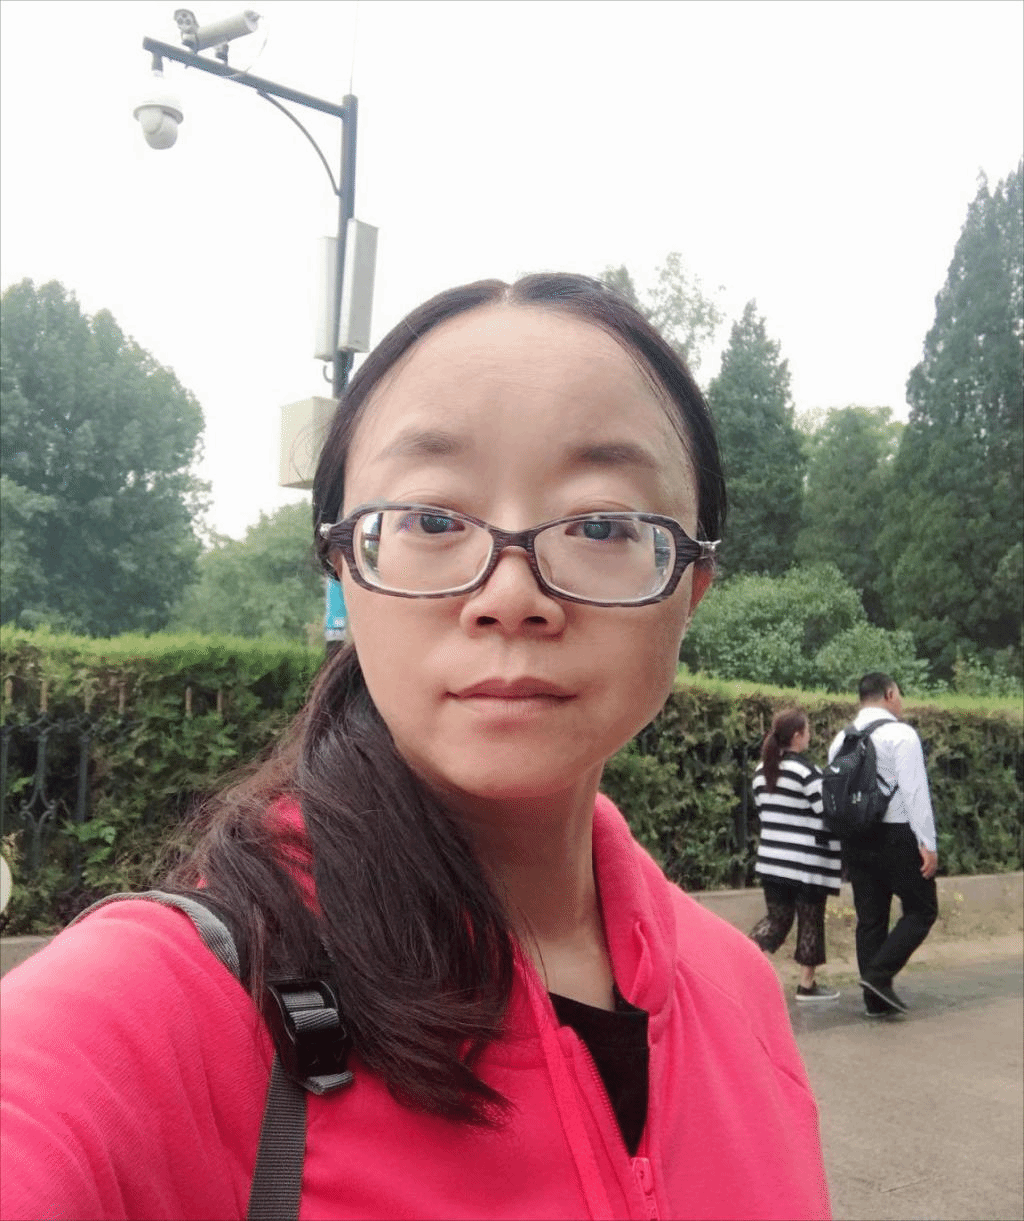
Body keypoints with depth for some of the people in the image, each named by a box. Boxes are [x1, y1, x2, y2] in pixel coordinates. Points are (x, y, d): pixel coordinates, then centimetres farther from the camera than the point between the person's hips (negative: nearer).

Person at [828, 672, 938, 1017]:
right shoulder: (901, 734, -10)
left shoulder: (841, 739, 11)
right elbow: (915, 791, -16)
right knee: (921, 909, 6)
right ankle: (879, 974, -8)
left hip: (855, 839, 7)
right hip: (897, 836, -6)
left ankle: (875, 999, 12)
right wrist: (928, 843, -15)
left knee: (870, 918, 10)